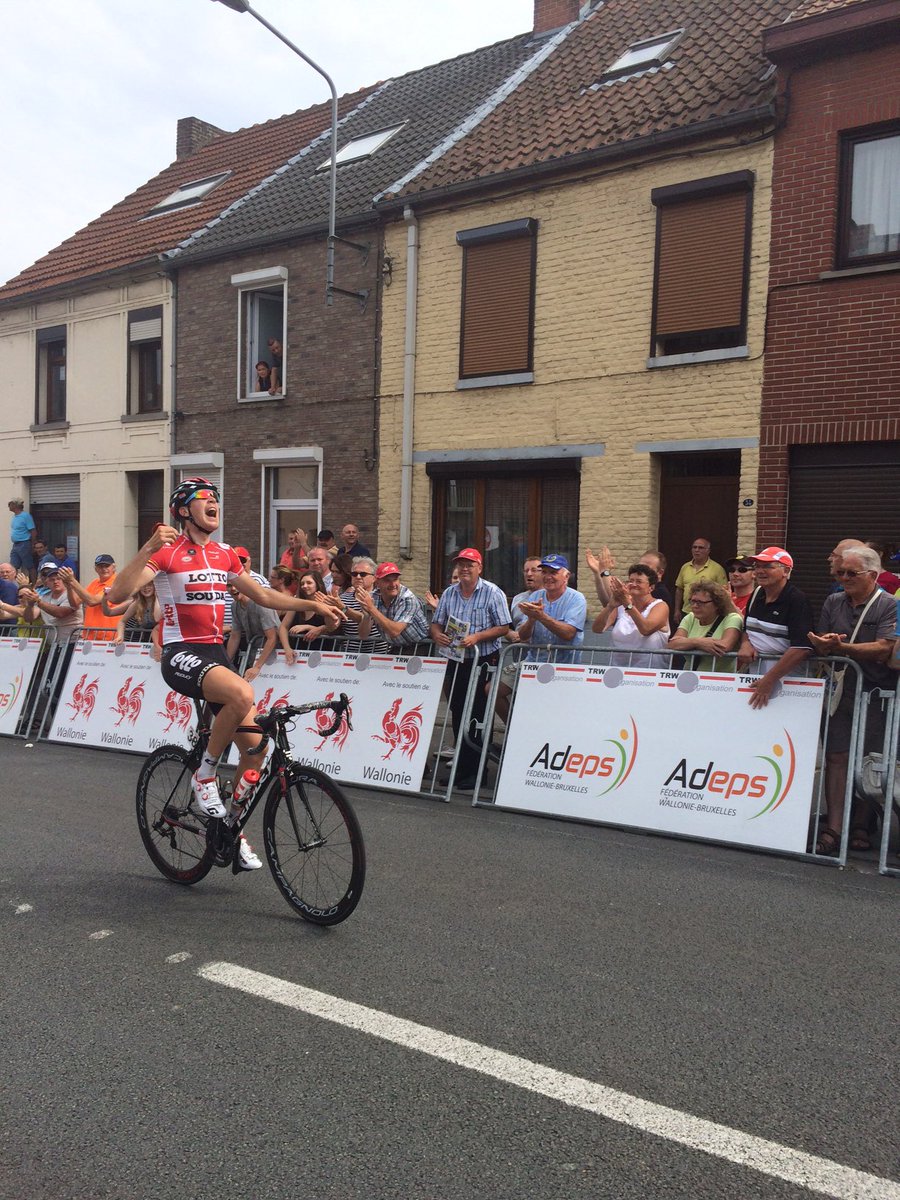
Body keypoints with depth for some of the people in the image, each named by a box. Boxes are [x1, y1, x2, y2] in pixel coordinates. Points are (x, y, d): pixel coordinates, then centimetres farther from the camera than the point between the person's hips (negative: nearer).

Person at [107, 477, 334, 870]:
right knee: (242, 694, -35)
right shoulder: (167, 551, -7)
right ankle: (204, 774, -11)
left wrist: (311, 605, 10)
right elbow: (118, 593, -19)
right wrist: (149, 548, -31)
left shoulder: (224, 554, 12)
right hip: (181, 654, -7)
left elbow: (262, 595, 21)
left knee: (255, 747, -1)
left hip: (216, 653, 7)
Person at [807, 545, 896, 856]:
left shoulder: (890, 606, -2)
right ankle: (833, 829, -4)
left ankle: (860, 827, 14)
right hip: (838, 692, 3)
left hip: (875, 694, -3)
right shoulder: (833, 602, 13)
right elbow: (820, 645, 10)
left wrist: (840, 647, -23)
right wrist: (822, 644, -14)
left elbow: (883, 650, -14)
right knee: (836, 757, -3)